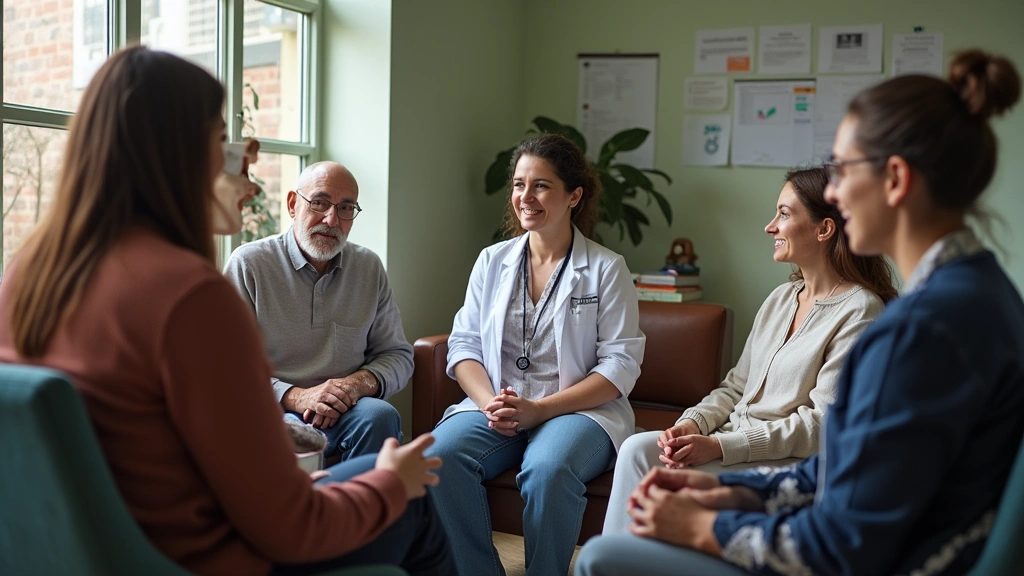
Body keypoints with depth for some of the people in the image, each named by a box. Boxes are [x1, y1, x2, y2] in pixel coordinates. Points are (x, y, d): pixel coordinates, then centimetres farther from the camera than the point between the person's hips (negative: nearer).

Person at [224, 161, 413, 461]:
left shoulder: (370, 267, 11)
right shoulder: (249, 263, -1)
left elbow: (398, 356, 14)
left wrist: (362, 382, -10)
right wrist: (295, 397, -19)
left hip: (345, 411, 4)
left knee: (380, 416, -29)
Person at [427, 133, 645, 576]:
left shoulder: (607, 269, 2)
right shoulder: (492, 261, 14)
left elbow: (620, 364, -4)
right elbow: (464, 344, 10)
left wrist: (539, 409, -14)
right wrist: (489, 402, -11)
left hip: (579, 408, -3)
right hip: (495, 404, 3)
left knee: (547, 468, -35)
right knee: (441, 454, -27)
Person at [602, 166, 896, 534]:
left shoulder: (860, 311, -11)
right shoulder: (781, 298, 15)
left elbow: (821, 423, -17)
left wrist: (718, 446, -22)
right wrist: (692, 423, -5)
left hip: (792, 462, -7)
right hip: (734, 436, 7)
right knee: (636, 449, -15)